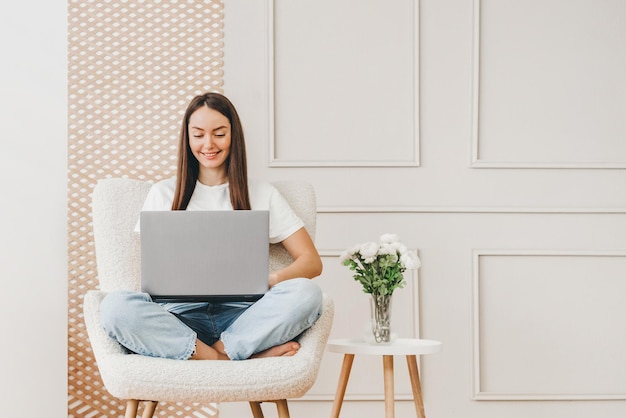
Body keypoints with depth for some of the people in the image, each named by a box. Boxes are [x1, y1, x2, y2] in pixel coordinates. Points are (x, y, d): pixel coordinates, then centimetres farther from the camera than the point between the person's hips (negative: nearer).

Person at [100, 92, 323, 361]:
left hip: (240, 315, 0)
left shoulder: (262, 195, 16)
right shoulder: (163, 194, 18)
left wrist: (270, 281, -13)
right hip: (181, 314, 1)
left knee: (306, 293, -30)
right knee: (115, 306, -33)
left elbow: (311, 261, 9)